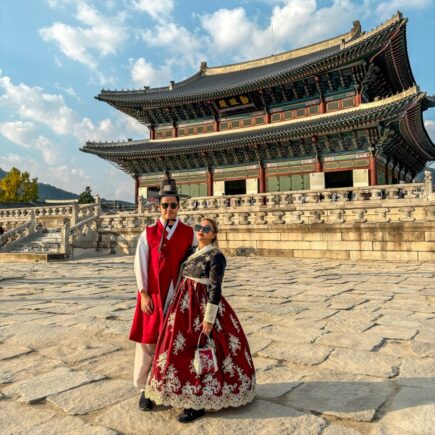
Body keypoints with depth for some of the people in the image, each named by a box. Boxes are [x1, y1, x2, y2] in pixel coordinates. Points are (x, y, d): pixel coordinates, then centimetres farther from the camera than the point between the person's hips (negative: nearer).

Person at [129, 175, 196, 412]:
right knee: (148, 341, 5)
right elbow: (140, 264, -1)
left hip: (178, 295, 1)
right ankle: (144, 389, 20)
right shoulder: (148, 233, 2)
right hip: (152, 295, 0)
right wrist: (143, 293, -8)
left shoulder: (189, 233, 3)